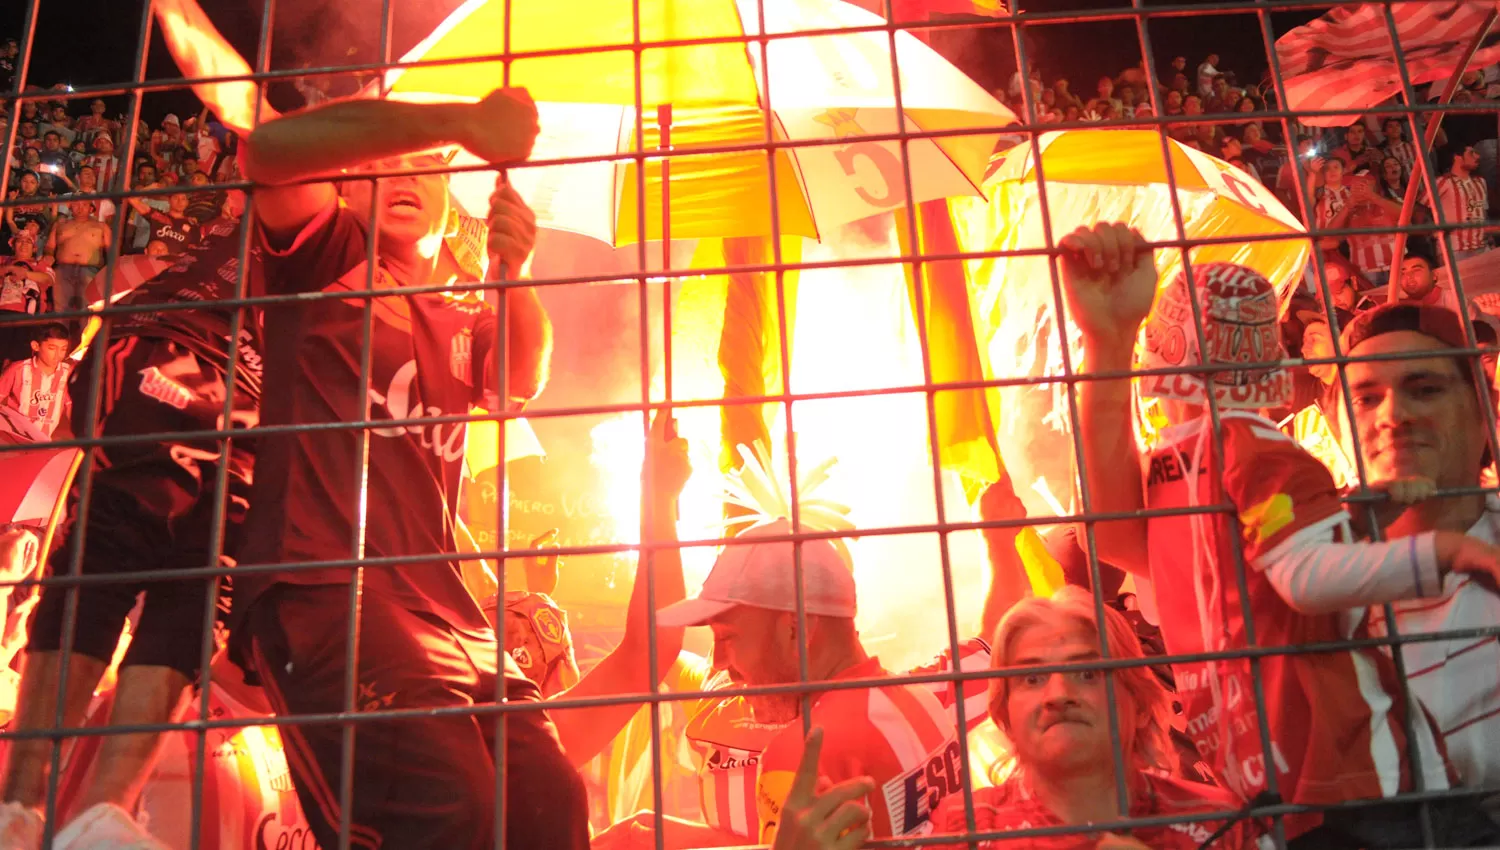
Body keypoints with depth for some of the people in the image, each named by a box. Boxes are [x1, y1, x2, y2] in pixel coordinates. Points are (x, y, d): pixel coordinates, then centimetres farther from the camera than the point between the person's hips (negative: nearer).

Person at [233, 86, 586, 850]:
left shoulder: (466, 322, 27)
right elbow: (268, 149, -9)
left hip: (441, 607, 6)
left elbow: (522, 383, 5)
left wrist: (514, 274, -15)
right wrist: (457, 120, -17)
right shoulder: (327, 257, 12)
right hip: (321, 586, -6)